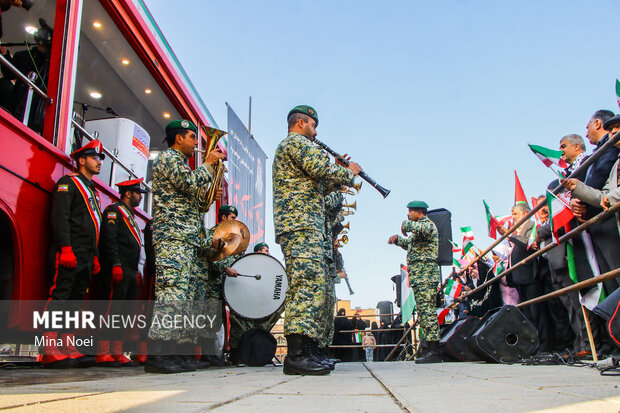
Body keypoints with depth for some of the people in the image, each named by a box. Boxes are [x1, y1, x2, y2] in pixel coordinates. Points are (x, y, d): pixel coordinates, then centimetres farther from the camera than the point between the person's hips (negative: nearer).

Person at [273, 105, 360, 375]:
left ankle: (300, 354, 8)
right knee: (309, 283, -18)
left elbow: (315, 188, 30)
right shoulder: (296, 141, 1)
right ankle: (297, 355, -23)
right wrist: (347, 172, 1)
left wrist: (338, 176, 21)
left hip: (294, 226, 11)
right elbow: (320, 167, -16)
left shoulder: (287, 147, 33)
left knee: (305, 286, 8)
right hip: (302, 224, -11)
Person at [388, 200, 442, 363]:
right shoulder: (419, 229, 26)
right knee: (424, 310, 8)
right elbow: (409, 244, 43)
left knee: (426, 309, -15)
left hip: (425, 274, -11)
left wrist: (406, 224, -13)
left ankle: (434, 349, -18)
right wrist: (397, 239, 26)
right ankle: (430, 347, 10)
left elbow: (422, 228, -30)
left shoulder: (428, 224, -4)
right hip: (418, 276, 11)